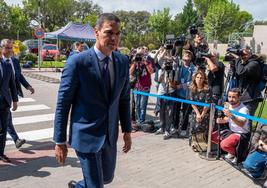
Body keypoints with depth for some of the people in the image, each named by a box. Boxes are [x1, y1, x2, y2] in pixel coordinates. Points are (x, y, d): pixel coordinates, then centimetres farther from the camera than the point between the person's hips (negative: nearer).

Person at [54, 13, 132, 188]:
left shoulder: (123, 61, 2)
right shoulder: (77, 61, -14)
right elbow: (63, 104, -10)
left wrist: (127, 130, 10)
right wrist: (60, 141, -7)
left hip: (110, 135, 6)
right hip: (86, 135, -6)